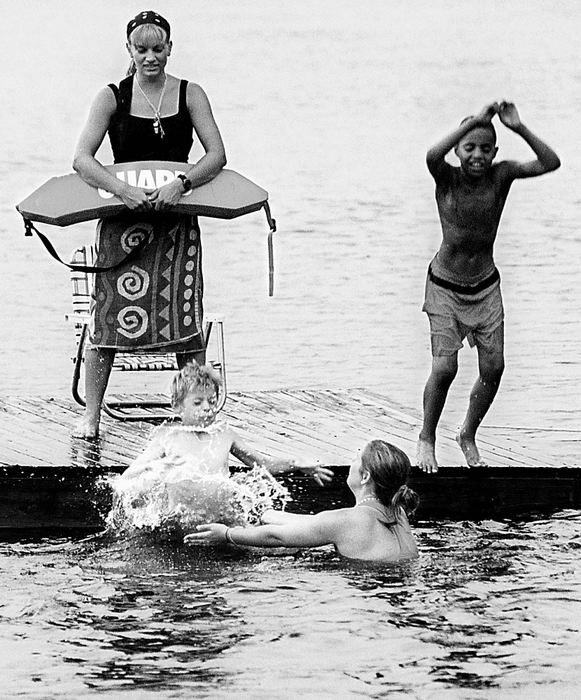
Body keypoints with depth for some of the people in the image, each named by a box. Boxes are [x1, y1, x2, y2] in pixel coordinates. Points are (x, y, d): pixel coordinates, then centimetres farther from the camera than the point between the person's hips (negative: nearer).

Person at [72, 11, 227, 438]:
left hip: (177, 219, 1)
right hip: (122, 219, -1)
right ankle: (91, 415, 2)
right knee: (110, 315, -5)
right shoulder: (113, 97, 0)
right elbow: (82, 159, -9)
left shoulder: (189, 95, 3)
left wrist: (180, 185, -22)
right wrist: (123, 190, -25)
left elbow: (217, 155, -5)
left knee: (186, 320, -4)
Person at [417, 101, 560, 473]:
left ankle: (469, 435, 26)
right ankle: (427, 438, 12)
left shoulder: (501, 175, -9)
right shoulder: (447, 178, -15)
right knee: (444, 368, -12)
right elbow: (432, 156, -40)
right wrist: (474, 121, -41)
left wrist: (518, 127, -33)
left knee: (493, 368, 1)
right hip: (445, 287, -3)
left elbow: (550, 163, -22)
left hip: (486, 286, 3)